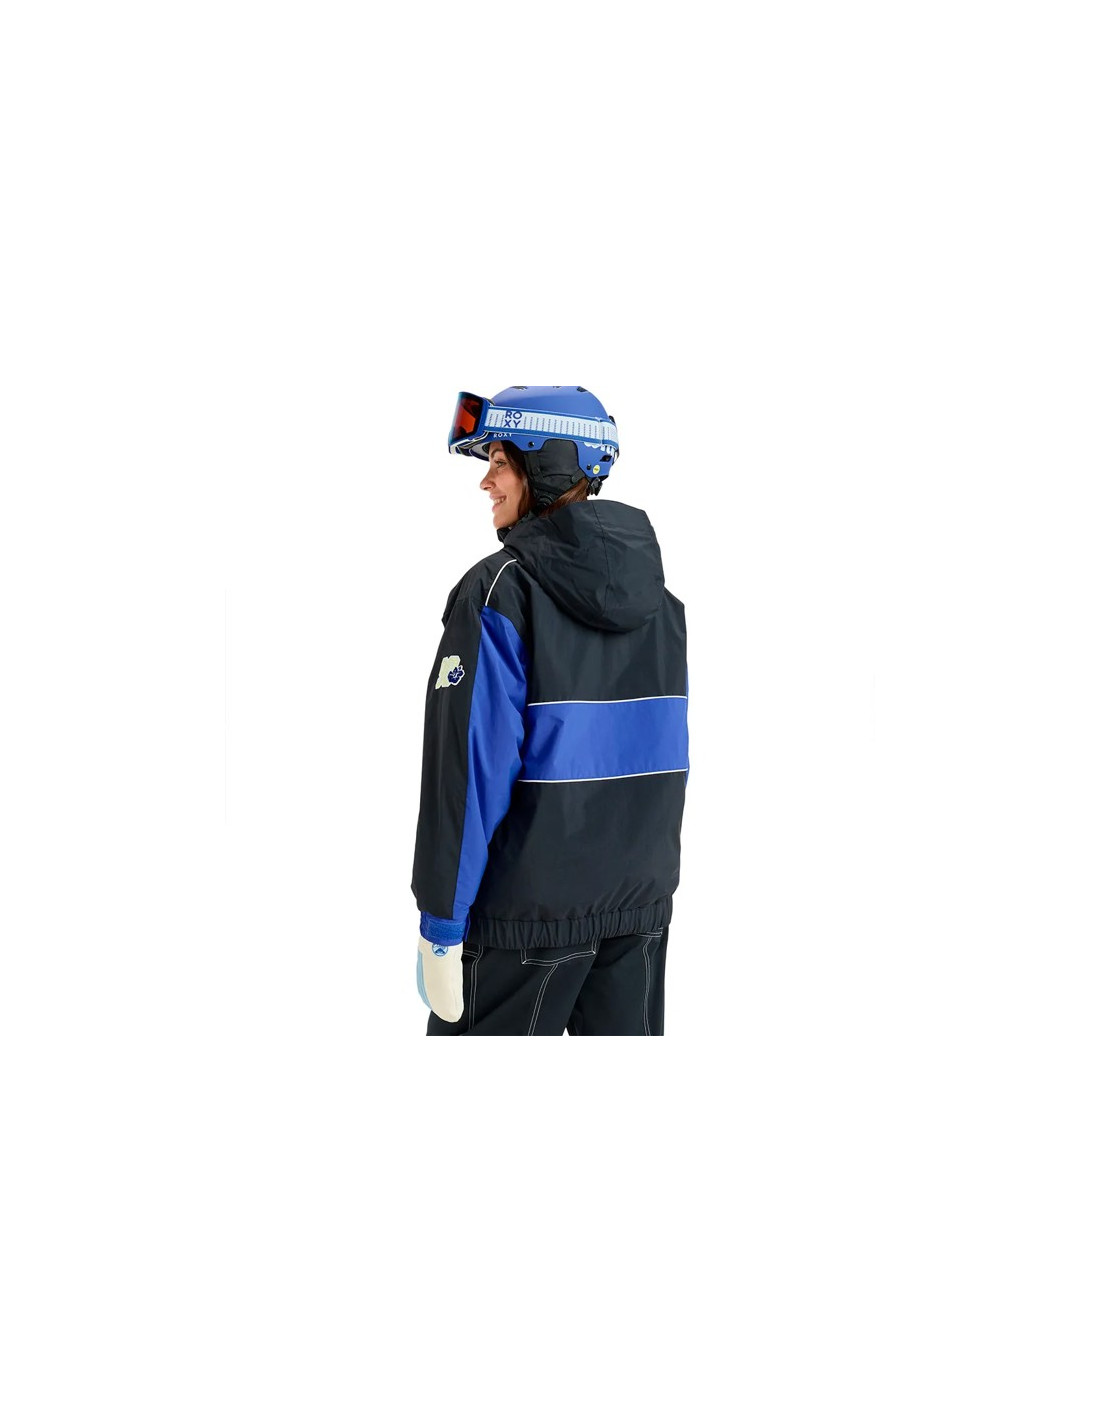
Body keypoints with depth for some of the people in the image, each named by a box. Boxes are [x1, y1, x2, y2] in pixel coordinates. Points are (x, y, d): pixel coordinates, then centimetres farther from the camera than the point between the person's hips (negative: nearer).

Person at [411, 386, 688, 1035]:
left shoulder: (501, 593, -14)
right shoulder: (657, 593, 6)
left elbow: (470, 769, -18)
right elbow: (667, 755, 11)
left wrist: (441, 922, -13)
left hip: (528, 910, -6)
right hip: (645, 907, 6)